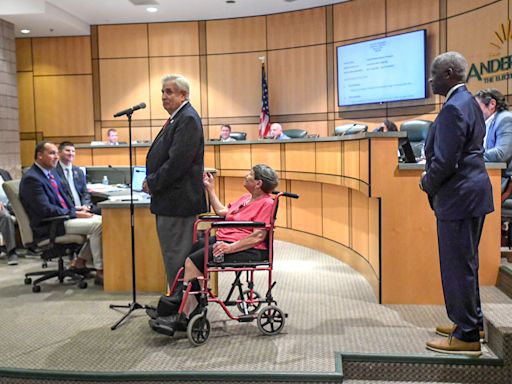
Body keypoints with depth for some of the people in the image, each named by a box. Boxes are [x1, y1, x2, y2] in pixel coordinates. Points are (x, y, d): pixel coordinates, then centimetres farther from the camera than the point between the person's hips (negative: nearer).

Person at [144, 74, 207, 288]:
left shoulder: (188, 119, -15)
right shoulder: (177, 118, 17)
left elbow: (178, 161, -23)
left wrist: (152, 183, -13)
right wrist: (152, 180, 8)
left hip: (178, 201, -11)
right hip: (169, 201, 11)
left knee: (177, 257, -4)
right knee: (173, 256, 17)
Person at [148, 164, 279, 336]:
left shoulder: (266, 203, -8)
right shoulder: (246, 197, 21)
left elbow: (258, 236, -18)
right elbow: (221, 211, 26)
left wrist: (231, 247, -25)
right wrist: (210, 189, 27)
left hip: (247, 250, -9)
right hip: (223, 240, 10)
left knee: (193, 260, -23)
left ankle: (184, 316, -17)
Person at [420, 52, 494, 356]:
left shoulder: (454, 108, -19)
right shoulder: (468, 102, 13)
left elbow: (444, 162, -23)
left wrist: (428, 184, -6)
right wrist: (433, 181, 11)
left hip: (459, 197, -11)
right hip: (471, 192, 11)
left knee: (458, 265, -2)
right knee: (465, 263, 19)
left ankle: (467, 337, 8)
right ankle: (470, 322, 32)